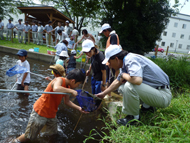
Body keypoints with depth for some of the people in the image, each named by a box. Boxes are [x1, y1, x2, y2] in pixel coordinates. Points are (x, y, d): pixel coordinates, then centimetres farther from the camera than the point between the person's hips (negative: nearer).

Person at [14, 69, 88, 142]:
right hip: (40, 112, -8)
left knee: (53, 134, 18)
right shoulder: (59, 80, -24)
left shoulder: (67, 87, 0)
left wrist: (79, 108, 4)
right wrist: (71, 91, -37)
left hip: (52, 114, 8)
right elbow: (56, 88, -48)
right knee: (28, 137, 9)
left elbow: (67, 102, 11)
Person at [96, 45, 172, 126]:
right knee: (122, 87, 12)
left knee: (129, 86, -31)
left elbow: (137, 80, -42)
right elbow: (117, 82, 20)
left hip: (164, 95, -10)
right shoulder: (126, 62, 7)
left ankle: (133, 117, -7)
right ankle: (147, 106, 15)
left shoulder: (131, 60, -22)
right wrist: (103, 94, 28)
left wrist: (124, 75, -19)